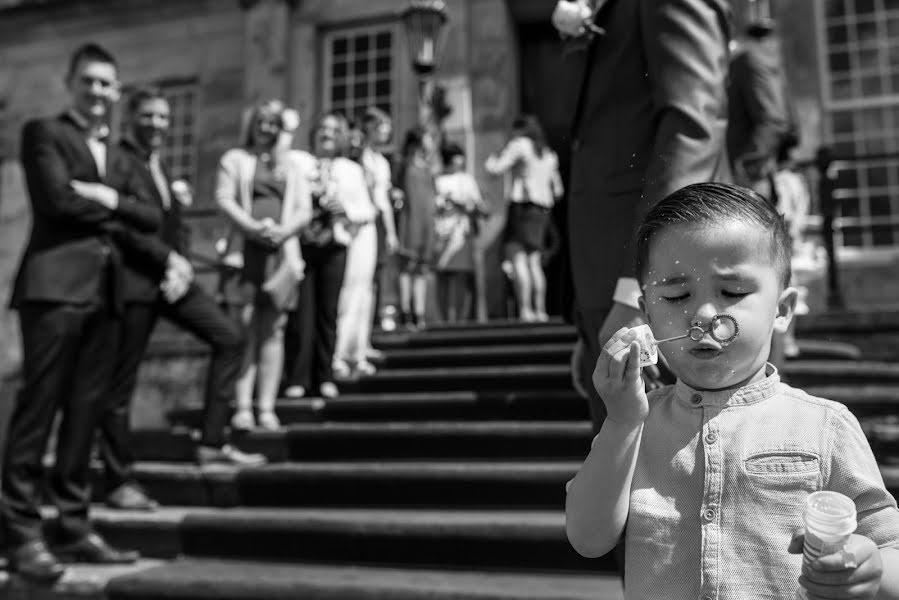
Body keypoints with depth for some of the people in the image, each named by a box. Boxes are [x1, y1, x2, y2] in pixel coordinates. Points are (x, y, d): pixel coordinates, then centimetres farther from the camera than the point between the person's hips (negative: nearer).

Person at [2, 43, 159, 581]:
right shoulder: (44, 133, 6)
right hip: (57, 284, -6)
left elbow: (152, 218, 13)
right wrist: (112, 206, 3)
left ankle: (74, 528, 12)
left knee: (85, 414, 6)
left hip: (106, 290, 6)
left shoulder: (118, 158, 25)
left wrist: (110, 199, -3)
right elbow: (59, 199, -10)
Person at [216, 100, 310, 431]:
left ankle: (267, 409, 1)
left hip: (281, 252, 2)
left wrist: (282, 230, -12)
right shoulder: (234, 158, 13)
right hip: (244, 250, -1)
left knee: (273, 330, -1)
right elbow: (224, 199, 0)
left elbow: (304, 210, 9)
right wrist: (254, 227, -17)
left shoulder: (294, 163, 19)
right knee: (244, 328, -6)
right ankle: (242, 408, -5)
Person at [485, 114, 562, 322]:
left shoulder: (520, 145, -1)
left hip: (522, 206, -7)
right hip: (543, 210, 7)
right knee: (535, 263, 8)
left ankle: (525, 310, -19)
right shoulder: (549, 154, 22)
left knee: (519, 258, -10)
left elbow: (496, 168, -5)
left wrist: (492, 158, 15)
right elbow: (557, 189, 23)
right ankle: (540, 310, 4)